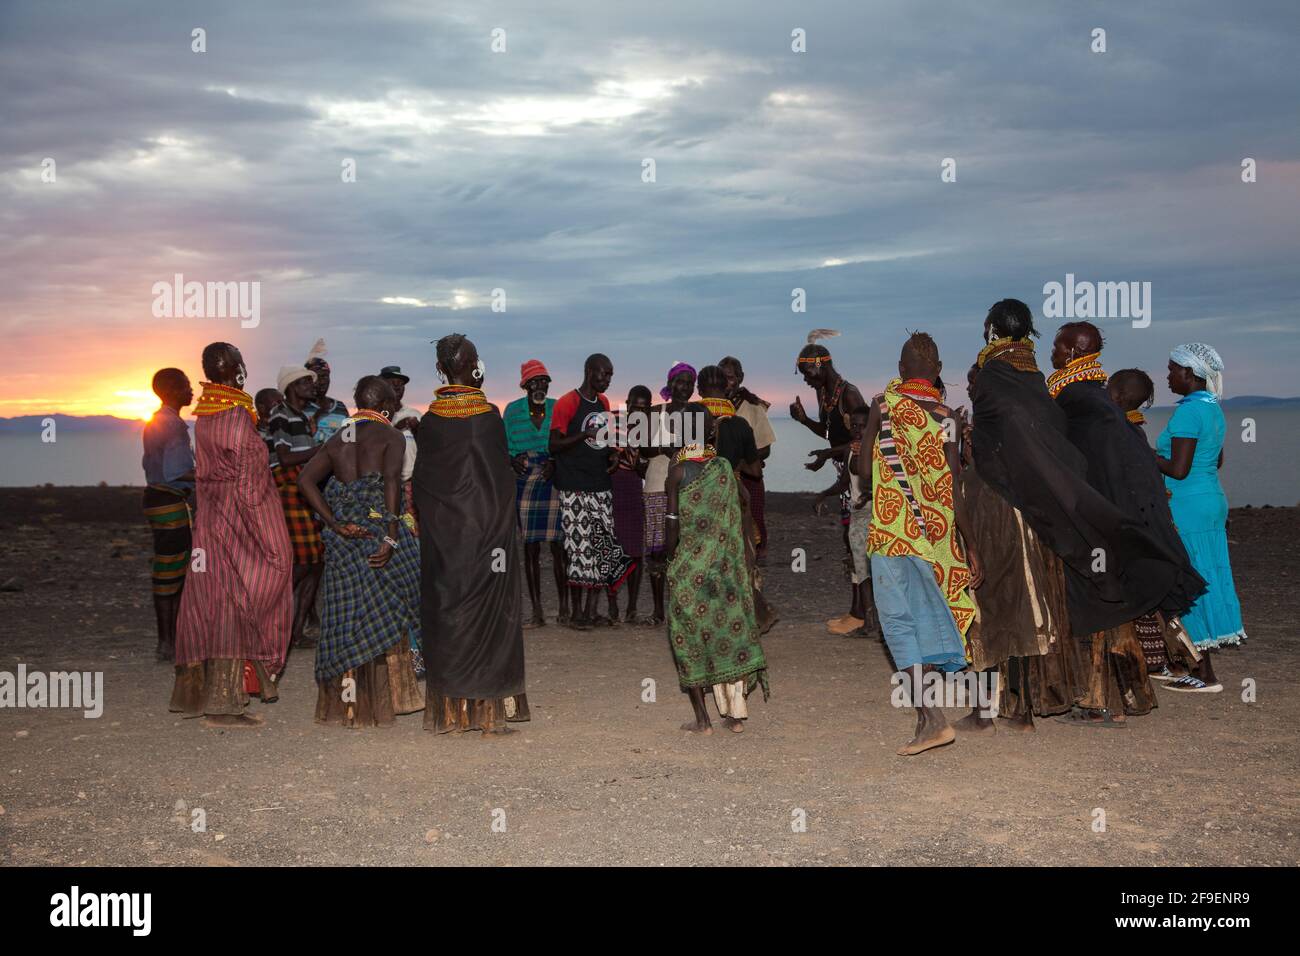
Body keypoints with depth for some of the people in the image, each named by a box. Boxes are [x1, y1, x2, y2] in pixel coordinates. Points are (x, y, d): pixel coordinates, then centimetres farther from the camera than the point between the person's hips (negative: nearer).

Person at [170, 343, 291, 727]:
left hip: (209, 518, 8)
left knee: (209, 603, 14)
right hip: (239, 520, -8)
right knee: (233, 607, -3)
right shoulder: (238, 417, -16)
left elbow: (203, 472, 13)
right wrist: (270, 541, -13)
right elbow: (248, 483, -16)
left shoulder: (203, 417, 8)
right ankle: (222, 705, 0)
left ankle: (195, 692, 22)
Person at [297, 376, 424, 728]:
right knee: (387, 613, 6)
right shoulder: (390, 436, -1)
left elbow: (305, 479, 4)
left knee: (348, 616, 9)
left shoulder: (338, 439, 15)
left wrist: (334, 523, -1)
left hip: (343, 538, 5)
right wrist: (392, 538, -19)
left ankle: (346, 702, 13)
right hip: (379, 530, -5)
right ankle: (388, 696, 9)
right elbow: (392, 481, -17)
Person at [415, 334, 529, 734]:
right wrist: (508, 527, 5)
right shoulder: (488, 416, -9)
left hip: (441, 532, 3)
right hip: (486, 528, -3)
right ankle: (487, 706, 8)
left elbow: (420, 483, 3)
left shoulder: (429, 420, -1)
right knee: (487, 610, 4)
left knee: (446, 608, 9)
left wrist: (429, 526, 13)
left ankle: (450, 708, 13)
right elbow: (503, 477, -5)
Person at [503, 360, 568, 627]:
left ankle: (563, 608, 5)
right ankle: (537, 612, 9)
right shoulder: (513, 410, 7)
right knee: (530, 547, 3)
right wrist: (514, 460, -11)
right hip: (525, 483, 1)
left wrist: (555, 463, -13)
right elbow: (505, 446, 10)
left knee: (558, 545, -4)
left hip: (554, 482, -1)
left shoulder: (558, 409, 4)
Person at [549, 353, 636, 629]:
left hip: (602, 486, 7)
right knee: (579, 548, -6)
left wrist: (612, 454, 6)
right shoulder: (567, 403, -8)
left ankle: (591, 610, 11)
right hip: (575, 489, -7)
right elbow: (554, 445, -10)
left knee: (603, 546, 4)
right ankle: (576, 613, 4)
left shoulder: (603, 403, 15)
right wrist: (584, 435, -23)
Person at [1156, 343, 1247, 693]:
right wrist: (1162, 453, 21)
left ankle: (1204, 676, 4)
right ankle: (1200, 665, 24)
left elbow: (1178, 469, -23)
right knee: (1207, 579, 14)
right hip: (1212, 501, 10)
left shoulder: (1188, 411, -18)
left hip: (1188, 508, -10)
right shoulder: (1213, 408, 11)